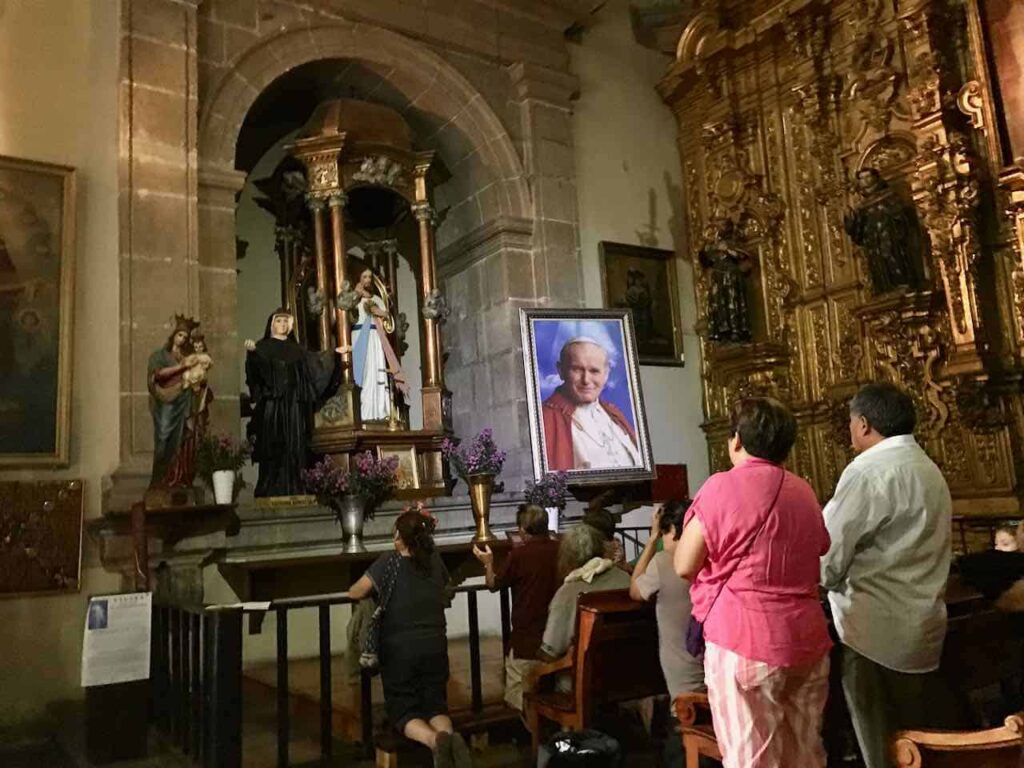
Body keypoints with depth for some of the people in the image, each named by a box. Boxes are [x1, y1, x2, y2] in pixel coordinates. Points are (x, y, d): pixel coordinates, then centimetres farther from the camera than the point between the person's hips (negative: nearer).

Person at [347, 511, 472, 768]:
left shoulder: (389, 561, -11)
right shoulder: (435, 560, 2)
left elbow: (354, 593, -6)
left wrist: (379, 590, 13)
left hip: (399, 650, -3)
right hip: (434, 647, 3)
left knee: (403, 710, 8)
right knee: (435, 704, 14)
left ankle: (435, 740, -23)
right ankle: (450, 736, -20)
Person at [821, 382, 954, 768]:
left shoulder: (869, 471, -17)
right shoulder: (930, 470, 13)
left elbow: (830, 552, -15)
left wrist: (825, 578, 4)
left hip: (876, 629, -9)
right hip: (923, 624, 9)